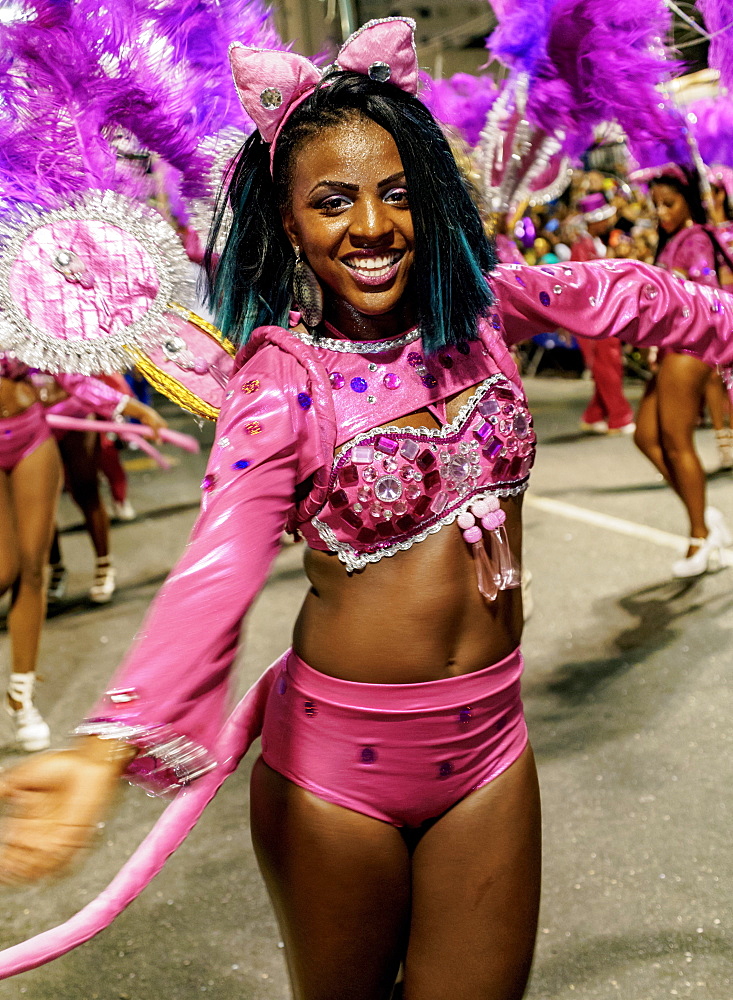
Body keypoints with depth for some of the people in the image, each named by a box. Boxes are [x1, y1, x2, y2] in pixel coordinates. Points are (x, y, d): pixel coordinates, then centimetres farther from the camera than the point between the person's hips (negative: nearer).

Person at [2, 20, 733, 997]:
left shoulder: (478, 307, -3)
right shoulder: (281, 381, -17)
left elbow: (614, 293, 15)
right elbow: (217, 564, -31)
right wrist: (111, 745, -46)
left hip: (488, 739, 4)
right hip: (337, 761, -3)